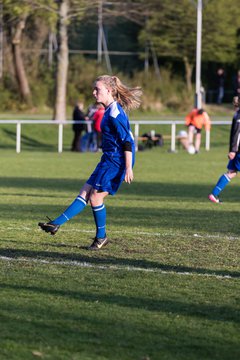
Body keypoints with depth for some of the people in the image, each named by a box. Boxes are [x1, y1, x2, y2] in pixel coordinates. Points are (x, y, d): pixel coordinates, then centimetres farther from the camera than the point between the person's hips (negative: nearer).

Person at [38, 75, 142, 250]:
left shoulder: (115, 112, -17)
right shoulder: (110, 110, 14)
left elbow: (127, 141, -21)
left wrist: (128, 168, -23)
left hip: (116, 161, -10)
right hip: (109, 160, 10)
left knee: (95, 196, -4)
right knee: (85, 193, 6)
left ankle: (101, 237, 10)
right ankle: (57, 224, 5)